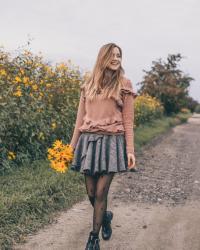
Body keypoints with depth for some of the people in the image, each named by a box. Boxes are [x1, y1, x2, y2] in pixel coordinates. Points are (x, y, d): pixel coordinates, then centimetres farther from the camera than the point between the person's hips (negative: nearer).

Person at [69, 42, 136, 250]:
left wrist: (130, 150, -6)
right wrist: (72, 145, 9)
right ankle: (105, 216, 40)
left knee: (101, 193, -4)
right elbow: (80, 117, 11)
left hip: (112, 142, -3)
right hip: (88, 141, 3)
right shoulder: (88, 84, 9)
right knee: (91, 193, 8)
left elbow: (128, 120, 0)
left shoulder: (124, 84, 2)